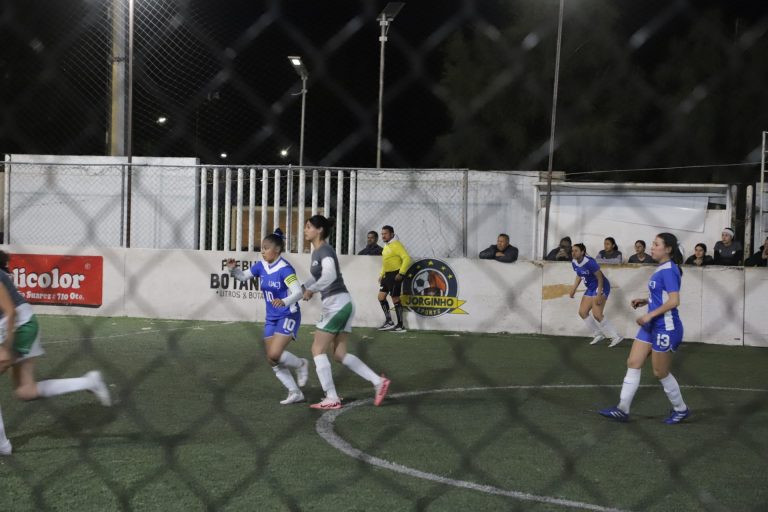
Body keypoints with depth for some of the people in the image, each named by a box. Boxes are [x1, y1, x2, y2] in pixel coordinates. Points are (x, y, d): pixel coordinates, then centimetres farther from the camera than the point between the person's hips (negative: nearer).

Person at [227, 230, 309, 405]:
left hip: (288, 317, -8)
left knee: (274, 355, -21)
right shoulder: (261, 266, 1)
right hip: (271, 319, 8)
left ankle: (301, 364, 9)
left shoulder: (285, 269, -20)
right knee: (272, 360, 3)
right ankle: (295, 393, 12)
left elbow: (298, 293, -28)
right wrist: (233, 268, -6)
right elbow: (243, 276, 14)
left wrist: (284, 302, -46)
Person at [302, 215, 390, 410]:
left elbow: (329, 275, -32)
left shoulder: (325, 251, -14)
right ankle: (378, 381, 9)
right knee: (340, 354, 11)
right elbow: (317, 276, 32)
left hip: (336, 304, -9)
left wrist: (311, 290, -21)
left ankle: (332, 399, 0)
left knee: (318, 350, -2)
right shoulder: (317, 252, 15)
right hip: (341, 305, 9)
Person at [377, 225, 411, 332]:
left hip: (395, 275, -9)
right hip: (387, 275, 9)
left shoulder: (396, 245, -13)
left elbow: (407, 259, -22)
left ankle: (400, 325, 4)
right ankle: (389, 321, 13)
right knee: (381, 297, 6)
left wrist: (401, 273, -24)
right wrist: (382, 274, 20)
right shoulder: (386, 246, 15)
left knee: (395, 299, -4)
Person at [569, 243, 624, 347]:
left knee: (597, 314, -17)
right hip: (590, 288, 9)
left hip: (601, 287, -9)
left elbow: (600, 278, -21)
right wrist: (574, 289, 9)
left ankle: (616, 337, -8)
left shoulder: (589, 262, -25)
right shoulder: (574, 263, -1)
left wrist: (599, 295, -23)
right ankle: (598, 335, 18)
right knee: (582, 312, 6)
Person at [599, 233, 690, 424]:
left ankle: (680, 409, 23)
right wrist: (645, 301, 9)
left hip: (665, 328, -10)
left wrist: (650, 315, -23)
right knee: (633, 364, 5)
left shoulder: (669, 270, -18)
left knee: (660, 372, 4)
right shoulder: (661, 268, 11)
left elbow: (674, 301, -26)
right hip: (651, 326, 10)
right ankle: (622, 409, 8)